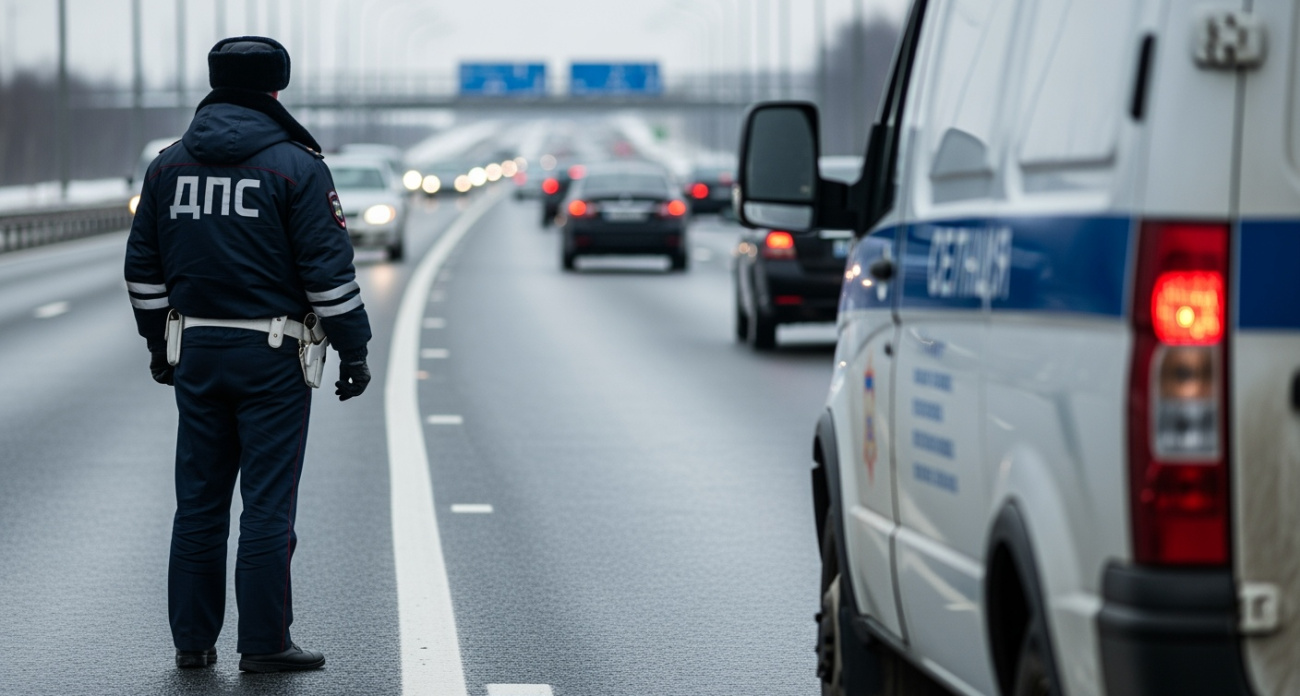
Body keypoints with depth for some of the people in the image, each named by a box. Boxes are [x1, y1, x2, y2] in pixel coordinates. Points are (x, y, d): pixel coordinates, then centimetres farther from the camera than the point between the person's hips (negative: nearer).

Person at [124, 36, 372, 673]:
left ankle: (192, 639, 14)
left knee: (199, 502, 10)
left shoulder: (168, 166, 7)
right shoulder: (295, 166, -8)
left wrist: (159, 342, 22)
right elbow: (329, 268, -11)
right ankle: (264, 643, 1)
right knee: (268, 504, -1)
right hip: (272, 357, -5)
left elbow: (143, 267, 12)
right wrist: (353, 350, -4)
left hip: (195, 351, 5)